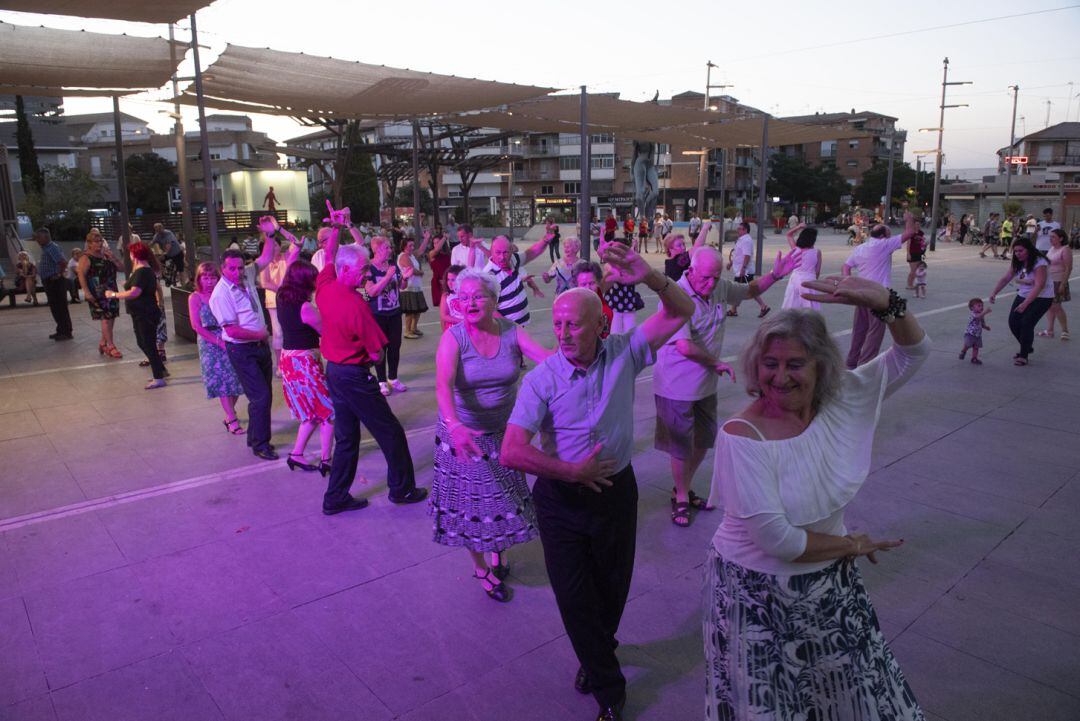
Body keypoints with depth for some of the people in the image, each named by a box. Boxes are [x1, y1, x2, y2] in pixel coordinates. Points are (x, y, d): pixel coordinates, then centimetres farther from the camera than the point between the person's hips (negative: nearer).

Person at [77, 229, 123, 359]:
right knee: (105, 318, -10)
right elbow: (81, 274, -17)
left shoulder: (107, 255, 14)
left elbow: (122, 268, 12)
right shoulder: (86, 258, -6)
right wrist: (86, 292, -25)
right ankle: (111, 347, -6)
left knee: (111, 318, 9)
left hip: (111, 292, 7)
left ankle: (103, 343, 26)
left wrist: (113, 258, -5)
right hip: (97, 294, -7)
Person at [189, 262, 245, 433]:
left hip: (229, 340, 2)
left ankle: (229, 415, 22)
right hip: (210, 343, -2)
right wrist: (219, 341, -14)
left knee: (236, 378, 2)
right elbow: (196, 326, -8)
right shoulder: (195, 298, -2)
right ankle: (232, 420, -1)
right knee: (220, 380, -4)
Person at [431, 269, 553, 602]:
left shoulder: (511, 332, -9)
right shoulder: (453, 337, -18)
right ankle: (481, 569, 32)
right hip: (464, 433, -3)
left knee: (504, 495, 18)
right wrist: (454, 425, -50)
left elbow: (548, 357, -21)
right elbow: (443, 384, -33)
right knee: (472, 500, 9)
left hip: (505, 432, 3)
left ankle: (499, 552, 45)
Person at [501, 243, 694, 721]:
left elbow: (682, 312, -15)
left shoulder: (622, 354, -10)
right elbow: (513, 452, -25)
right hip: (561, 499, -2)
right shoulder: (542, 379, -18)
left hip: (616, 490, 3)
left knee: (613, 586, 20)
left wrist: (651, 278, -35)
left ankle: (596, 654, 53)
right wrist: (574, 472, -20)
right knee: (575, 596, 8)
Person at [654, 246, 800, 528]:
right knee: (682, 448, 6)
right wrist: (716, 363, -17)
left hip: (706, 384, 8)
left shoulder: (720, 287, 0)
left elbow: (750, 290, 21)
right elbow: (684, 346, -32)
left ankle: (684, 488, 40)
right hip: (677, 386, -7)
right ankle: (681, 497, 28)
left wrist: (776, 274, 5)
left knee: (703, 441, 19)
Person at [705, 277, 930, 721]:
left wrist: (886, 302, -26)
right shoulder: (741, 435, -27)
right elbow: (777, 539, -27)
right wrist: (852, 544, -11)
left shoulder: (843, 401, -10)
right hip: (759, 594, -5)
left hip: (831, 583, 5)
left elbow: (912, 353, -6)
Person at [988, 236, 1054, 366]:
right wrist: (994, 293, -17)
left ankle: (1023, 356, -4)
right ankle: (1027, 347, 23)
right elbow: (1005, 278, -2)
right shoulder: (1017, 263, 0)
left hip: (1042, 298, -7)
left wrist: (1025, 304, -38)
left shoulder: (1040, 263, -23)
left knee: (1027, 323, -17)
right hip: (1023, 295, 7)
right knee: (1013, 322, -2)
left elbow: (1039, 286, -31)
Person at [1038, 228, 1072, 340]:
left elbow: (1068, 268, -16)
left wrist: (1063, 284, -20)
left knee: (1056, 307, -5)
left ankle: (1065, 331, 9)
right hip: (1048, 281, 8)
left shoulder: (1065, 250, -13)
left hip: (1058, 282, -8)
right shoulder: (1052, 248, 11)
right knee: (1049, 306, 10)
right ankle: (1049, 331, 15)